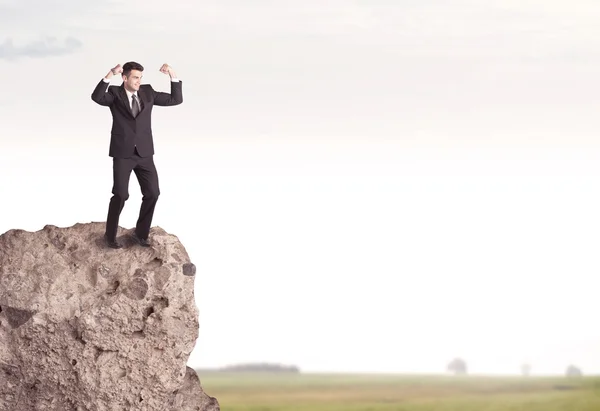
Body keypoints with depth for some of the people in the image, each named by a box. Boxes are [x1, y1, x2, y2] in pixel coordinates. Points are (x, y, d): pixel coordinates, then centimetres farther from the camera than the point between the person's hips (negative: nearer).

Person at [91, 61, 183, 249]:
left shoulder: (147, 92, 6)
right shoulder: (114, 93, -4)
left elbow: (176, 100, 5)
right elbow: (97, 97, -26)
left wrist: (172, 75, -8)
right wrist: (110, 74, -35)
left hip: (144, 153, 4)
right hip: (123, 153, -4)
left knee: (152, 193, -2)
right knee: (121, 195, -9)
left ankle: (140, 233, 16)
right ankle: (110, 235, 10)